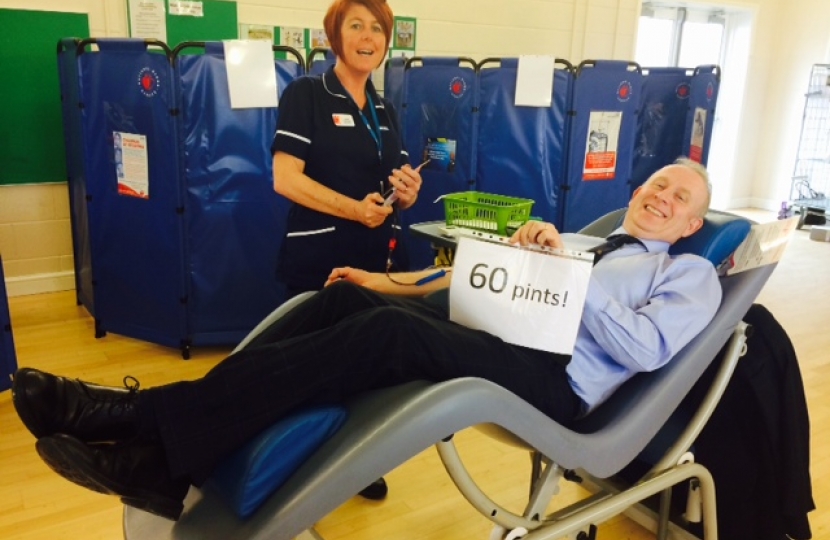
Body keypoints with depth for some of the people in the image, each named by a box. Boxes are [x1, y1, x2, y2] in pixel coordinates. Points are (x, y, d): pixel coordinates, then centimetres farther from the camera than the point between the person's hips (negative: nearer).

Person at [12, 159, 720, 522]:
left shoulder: (692, 274, 15)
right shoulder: (578, 242, 31)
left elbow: (645, 349, -6)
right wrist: (394, 282, 10)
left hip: (557, 378, -6)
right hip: (497, 335, 6)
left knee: (393, 331, -32)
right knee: (351, 299, -19)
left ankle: (145, 419, -30)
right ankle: (166, 461, -24)